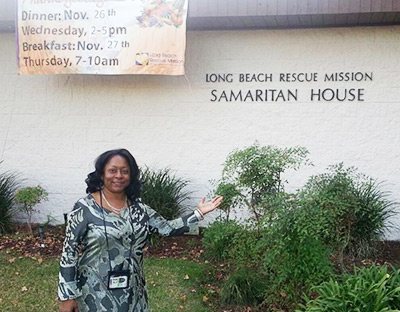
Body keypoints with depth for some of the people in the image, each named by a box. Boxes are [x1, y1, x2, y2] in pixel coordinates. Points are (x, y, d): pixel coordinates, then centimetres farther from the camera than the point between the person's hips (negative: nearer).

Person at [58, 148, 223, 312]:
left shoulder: (138, 207, 2)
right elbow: (69, 252, -9)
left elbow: (166, 228, 3)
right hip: (97, 294, -4)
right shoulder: (85, 208, -12)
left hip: (132, 291, 5)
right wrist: (67, 296, -10)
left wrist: (199, 213, -3)